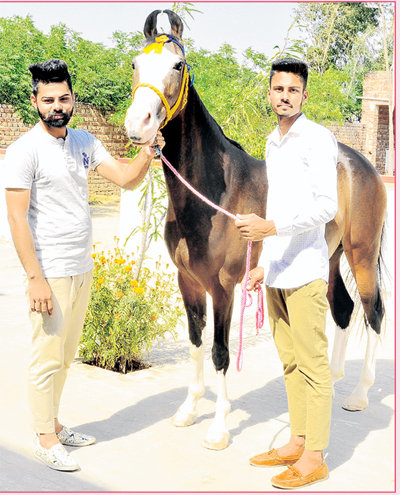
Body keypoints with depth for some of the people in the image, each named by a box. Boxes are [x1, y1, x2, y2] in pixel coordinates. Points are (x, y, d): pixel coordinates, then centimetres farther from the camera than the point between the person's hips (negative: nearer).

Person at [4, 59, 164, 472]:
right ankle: (45, 439, 17)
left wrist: (149, 151, -11)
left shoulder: (85, 142, 8)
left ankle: (53, 423, 33)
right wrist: (36, 279, -20)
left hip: (83, 268, 7)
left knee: (66, 354, 17)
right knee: (47, 357, 2)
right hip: (51, 274, -7)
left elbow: (127, 178, 8)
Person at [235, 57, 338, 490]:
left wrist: (272, 227, -25)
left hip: (305, 271, -8)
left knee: (312, 363, -3)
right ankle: (297, 442, 25)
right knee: (289, 360, 14)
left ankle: (314, 458, 5)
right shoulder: (272, 143, 17)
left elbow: (326, 206, -17)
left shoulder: (317, 139, -8)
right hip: (277, 272, 8)